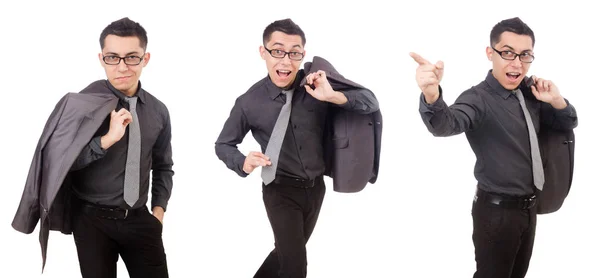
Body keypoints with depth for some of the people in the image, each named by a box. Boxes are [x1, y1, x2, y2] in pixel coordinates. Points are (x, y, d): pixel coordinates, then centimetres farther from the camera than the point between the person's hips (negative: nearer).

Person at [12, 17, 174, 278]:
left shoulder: (158, 111, 5)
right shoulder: (82, 104, -10)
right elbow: (55, 160, -14)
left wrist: (159, 210, 4)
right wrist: (106, 140, -23)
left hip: (139, 219, 4)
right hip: (94, 219, -4)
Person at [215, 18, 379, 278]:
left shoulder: (317, 84, -12)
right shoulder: (249, 102, -16)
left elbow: (371, 102, -11)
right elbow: (223, 144, 0)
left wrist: (334, 97, -29)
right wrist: (243, 163, -21)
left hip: (315, 187, 4)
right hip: (281, 191, -4)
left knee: (289, 252, 23)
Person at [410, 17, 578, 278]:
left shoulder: (530, 92, 0)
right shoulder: (479, 99, -21)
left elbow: (568, 123, 13)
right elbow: (447, 123, -42)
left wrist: (556, 100, -11)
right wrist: (432, 96, -66)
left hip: (528, 207, 7)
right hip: (496, 212, -7)